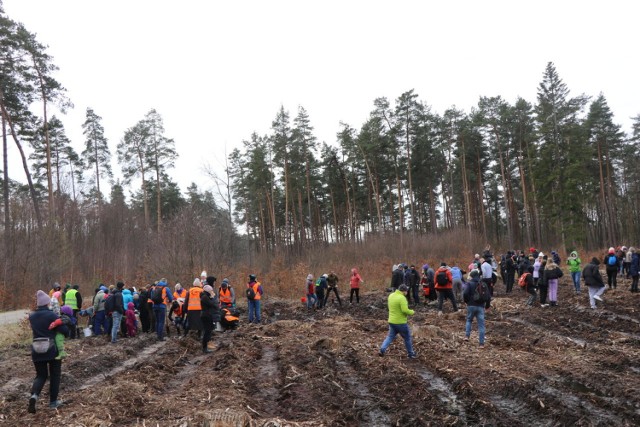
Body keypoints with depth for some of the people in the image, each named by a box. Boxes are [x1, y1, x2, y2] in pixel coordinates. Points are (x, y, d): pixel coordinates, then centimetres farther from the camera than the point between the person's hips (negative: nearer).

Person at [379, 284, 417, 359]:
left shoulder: (391, 295, 6)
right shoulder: (402, 298, -22)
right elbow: (405, 310, -26)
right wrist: (412, 312, -9)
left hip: (391, 321, 7)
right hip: (400, 322, -7)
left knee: (390, 336, 17)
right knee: (407, 338, 12)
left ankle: (382, 350, 2)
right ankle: (411, 354, 24)